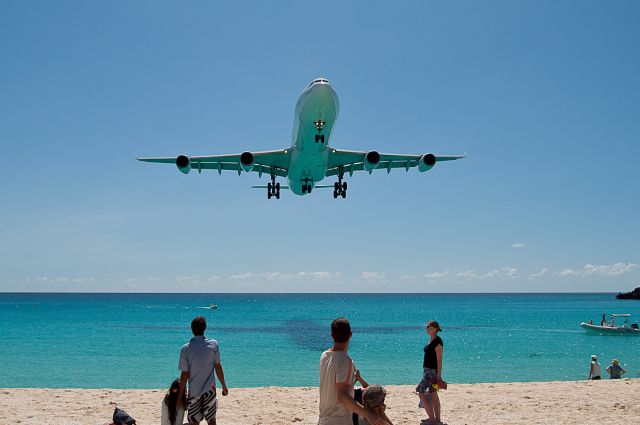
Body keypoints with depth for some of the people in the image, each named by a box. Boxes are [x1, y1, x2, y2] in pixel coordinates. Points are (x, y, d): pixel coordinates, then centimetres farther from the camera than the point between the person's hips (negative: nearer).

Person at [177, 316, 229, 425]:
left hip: (194, 391, 0)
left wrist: (180, 396, 2)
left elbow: (184, 375, -6)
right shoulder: (213, 344, -5)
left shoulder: (186, 349, -8)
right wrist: (224, 386, 11)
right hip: (209, 389, 1)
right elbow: (218, 367, -1)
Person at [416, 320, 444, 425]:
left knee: (421, 393, -9)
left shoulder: (438, 341, -16)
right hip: (427, 370, 10)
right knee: (433, 395, 13)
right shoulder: (430, 340, 12)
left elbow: (439, 360, -19)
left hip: (432, 371, -10)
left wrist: (439, 376, -21)